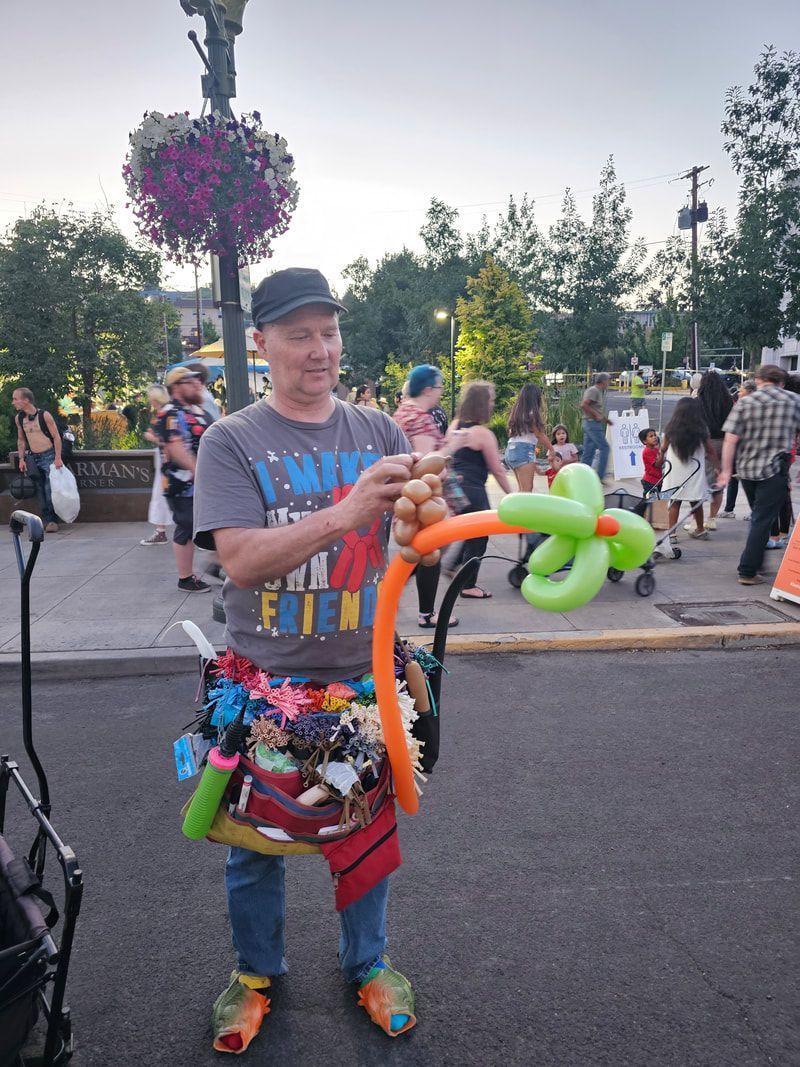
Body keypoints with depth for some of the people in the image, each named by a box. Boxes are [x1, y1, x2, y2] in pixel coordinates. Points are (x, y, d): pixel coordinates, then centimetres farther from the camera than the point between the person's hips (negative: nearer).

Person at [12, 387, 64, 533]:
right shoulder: (19, 418, 5)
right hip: (32, 458, 5)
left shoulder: (44, 415, -11)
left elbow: (56, 437, -8)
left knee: (50, 489, -10)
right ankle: (45, 519, 12)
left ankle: (53, 520, -3)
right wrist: (21, 459, 7)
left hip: (48, 456, -5)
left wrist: (58, 458, -14)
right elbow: (21, 440, 16)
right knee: (40, 490, 6)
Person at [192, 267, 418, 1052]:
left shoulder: (378, 432, 0)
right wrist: (344, 513, -35)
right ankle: (254, 972, 41)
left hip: (362, 673, 2)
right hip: (264, 679, -2)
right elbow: (240, 559, -20)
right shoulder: (232, 441, -8)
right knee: (256, 837, 16)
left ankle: (367, 962, 42)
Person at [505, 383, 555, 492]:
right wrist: (551, 450, 9)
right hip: (524, 450, -9)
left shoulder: (516, 411, 12)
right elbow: (540, 435, -4)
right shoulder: (531, 414, -10)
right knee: (527, 490, -10)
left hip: (511, 449, 9)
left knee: (522, 490, 16)